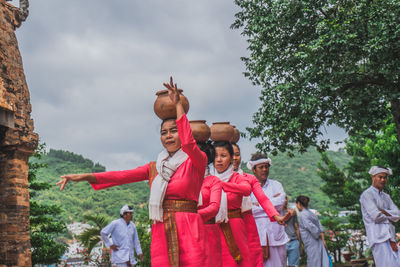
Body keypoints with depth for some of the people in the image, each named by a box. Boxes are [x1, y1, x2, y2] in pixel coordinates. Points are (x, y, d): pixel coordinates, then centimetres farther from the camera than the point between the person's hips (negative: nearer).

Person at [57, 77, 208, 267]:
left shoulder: (197, 161, 4)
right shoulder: (154, 167, 15)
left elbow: (188, 143, -17)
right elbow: (122, 176, 4)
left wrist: (178, 104, -15)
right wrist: (85, 177, -7)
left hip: (188, 234, -4)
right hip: (161, 234, 4)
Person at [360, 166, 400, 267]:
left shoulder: (386, 197, 23)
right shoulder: (367, 194, -2)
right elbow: (376, 216, -14)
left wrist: (384, 212, -8)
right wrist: (390, 216, 4)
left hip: (389, 237, 8)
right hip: (378, 236, -8)